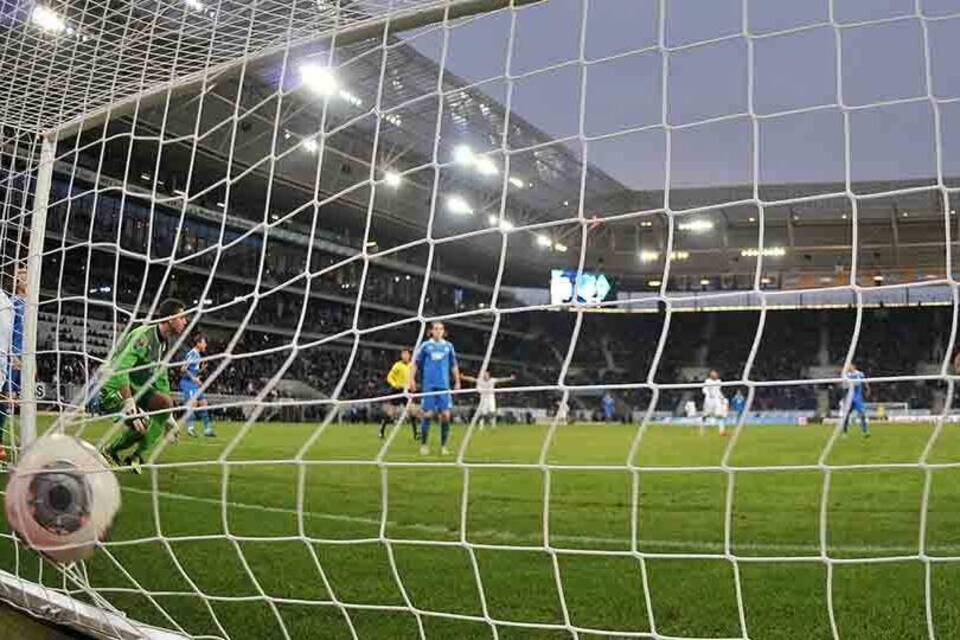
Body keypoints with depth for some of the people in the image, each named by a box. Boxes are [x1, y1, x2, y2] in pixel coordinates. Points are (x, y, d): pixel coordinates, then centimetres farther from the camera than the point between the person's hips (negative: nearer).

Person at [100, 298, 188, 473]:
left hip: (135, 391, 10)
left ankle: (136, 457, 0)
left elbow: (161, 380, 19)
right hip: (114, 392, -10)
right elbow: (119, 369, -32)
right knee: (142, 423, -29)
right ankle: (109, 452, 0)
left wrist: (168, 415, 17)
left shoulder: (163, 342, 10)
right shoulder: (143, 336, -21)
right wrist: (129, 404, -37)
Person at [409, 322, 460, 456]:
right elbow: (415, 364, 8)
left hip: (444, 386, 2)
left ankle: (443, 446, 6)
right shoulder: (425, 346, 5)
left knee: (445, 415, -4)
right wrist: (412, 379, 0)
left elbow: (454, 366, 18)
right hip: (429, 385, -2)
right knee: (427, 414, -2)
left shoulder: (448, 346, 10)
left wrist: (457, 382, 15)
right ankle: (424, 445, 10)